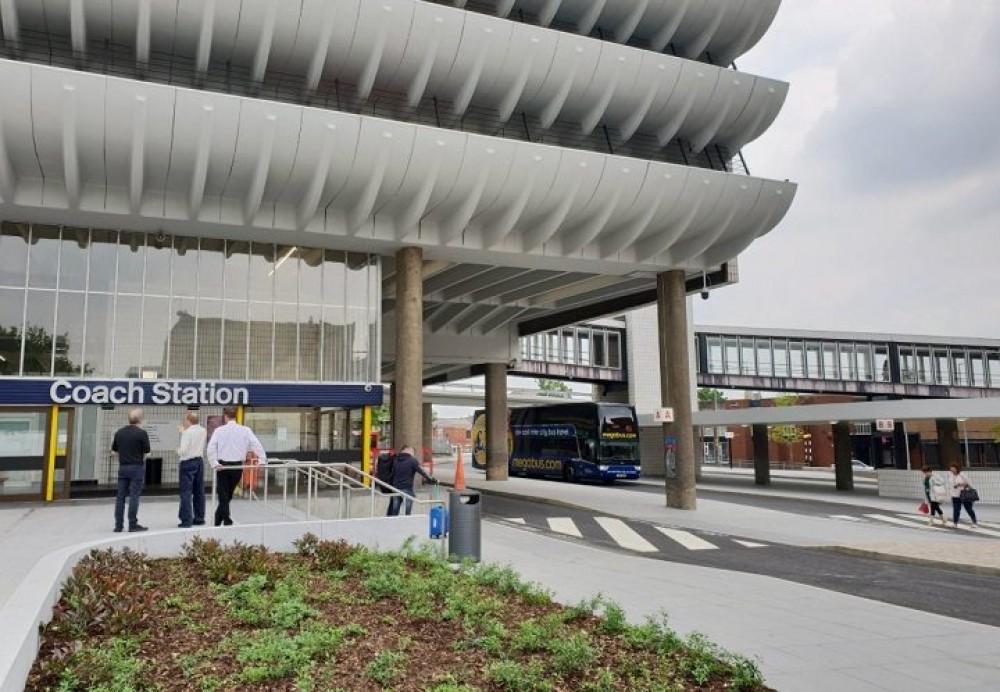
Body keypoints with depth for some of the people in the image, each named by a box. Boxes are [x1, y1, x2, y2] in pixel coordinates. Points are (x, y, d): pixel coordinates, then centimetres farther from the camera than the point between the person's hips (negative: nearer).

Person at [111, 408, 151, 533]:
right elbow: (146, 453, -8)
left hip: (122, 467, 5)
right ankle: (133, 525, -1)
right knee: (134, 496, -2)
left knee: (120, 497, 8)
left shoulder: (119, 432, 6)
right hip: (137, 468, -5)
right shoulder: (142, 433, -10)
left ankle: (118, 525, 9)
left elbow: (113, 452, 9)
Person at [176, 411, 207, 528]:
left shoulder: (187, 432, -14)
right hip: (199, 461, 7)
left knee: (186, 493, -3)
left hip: (188, 463, -7)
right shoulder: (203, 431, 5)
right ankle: (199, 518, 18)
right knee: (199, 492, 12)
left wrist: (178, 451, 4)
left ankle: (186, 520, -4)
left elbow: (183, 450, -17)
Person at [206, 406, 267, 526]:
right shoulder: (245, 430, -2)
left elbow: (211, 448, -12)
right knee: (228, 494, 16)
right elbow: (257, 445, -8)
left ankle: (227, 521, 0)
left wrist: (214, 464, -10)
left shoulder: (219, 430, -5)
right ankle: (218, 520, 27)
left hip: (222, 466, -2)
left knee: (223, 495, 6)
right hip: (238, 466, 2)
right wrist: (263, 460, -4)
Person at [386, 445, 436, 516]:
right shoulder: (412, 460, -6)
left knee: (394, 512, 11)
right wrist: (432, 479, -5)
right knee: (407, 512, -1)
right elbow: (422, 471, -10)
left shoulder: (396, 460, 12)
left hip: (396, 489, 6)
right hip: (407, 489, -6)